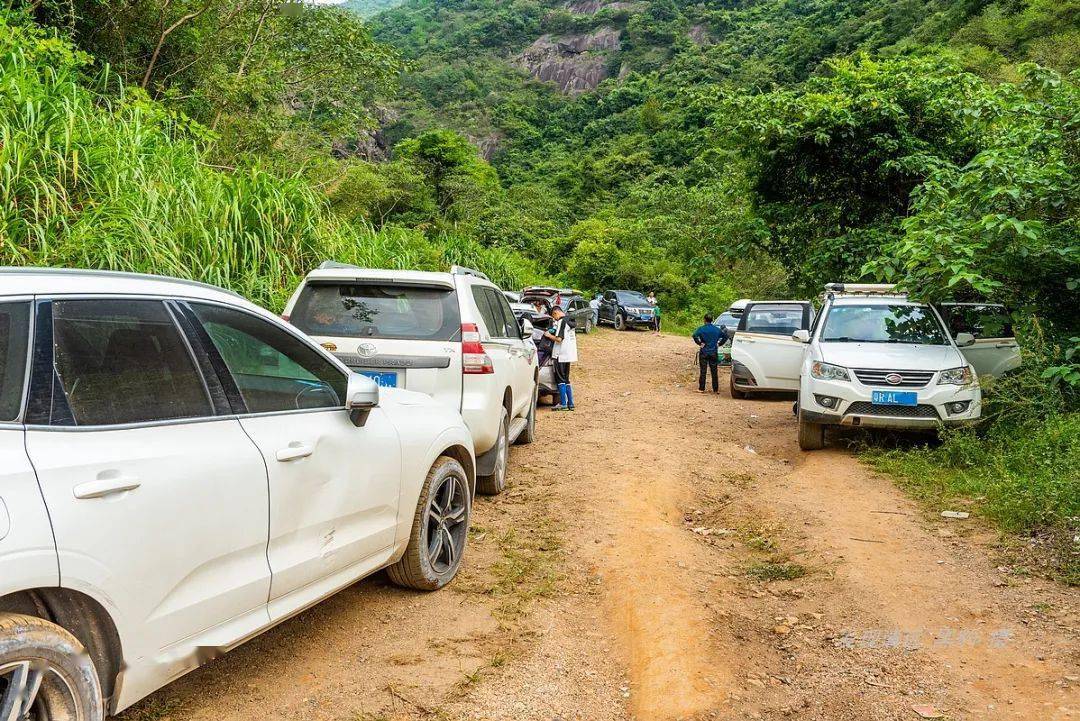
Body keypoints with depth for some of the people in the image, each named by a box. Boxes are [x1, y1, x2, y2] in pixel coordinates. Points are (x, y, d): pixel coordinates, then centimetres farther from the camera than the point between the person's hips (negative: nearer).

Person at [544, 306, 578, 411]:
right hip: (569, 354, 9)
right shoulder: (570, 321, 13)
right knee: (566, 379, 14)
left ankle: (563, 403, -4)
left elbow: (559, 339, -21)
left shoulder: (561, 322, -14)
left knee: (560, 379, -3)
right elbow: (574, 336, 22)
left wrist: (549, 335, -4)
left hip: (561, 355, -9)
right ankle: (570, 403, 12)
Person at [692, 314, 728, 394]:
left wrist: (699, 343, -11)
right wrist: (719, 344, 9)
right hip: (714, 353, 3)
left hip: (704, 352, -3)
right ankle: (716, 389, 9)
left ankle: (701, 388, 2)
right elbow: (725, 336, 7)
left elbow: (695, 335, -23)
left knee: (703, 371, 1)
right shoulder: (717, 329, 6)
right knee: (714, 371, 7)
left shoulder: (701, 328, -6)